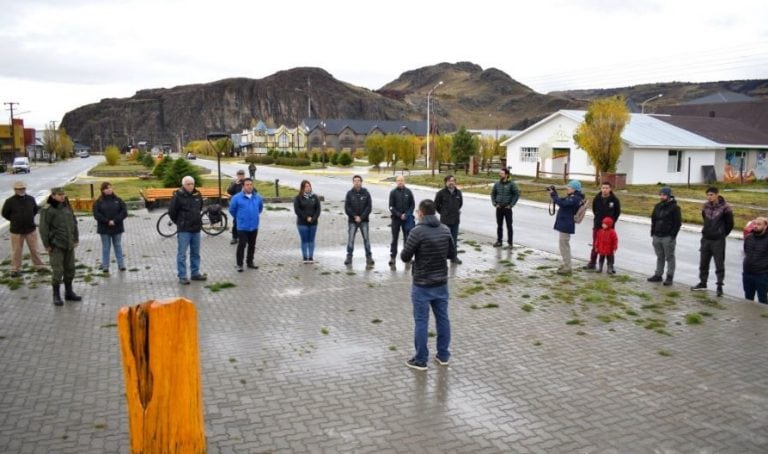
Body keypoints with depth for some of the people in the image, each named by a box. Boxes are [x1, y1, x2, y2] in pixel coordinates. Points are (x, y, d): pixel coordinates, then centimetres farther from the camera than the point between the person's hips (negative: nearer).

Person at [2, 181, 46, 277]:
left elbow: (35, 209, 16)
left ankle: (40, 266, 22)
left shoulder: (31, 199, -1)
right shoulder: (10, 201, -10)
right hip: (16, 231, -2)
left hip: (31, 229, 2)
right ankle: (15, 270, 15)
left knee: (34, 249, 11)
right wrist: (15, 220, 4)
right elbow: (5, 214, 2)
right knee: (16, 251, 5)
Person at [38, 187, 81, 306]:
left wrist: (76, 239, 14)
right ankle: (56, 295, 8)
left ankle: (69, 292, 23)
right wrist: (47, 245, -10)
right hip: (56, 245, -6)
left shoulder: (67, 207, 8)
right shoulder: (47, 209, -10)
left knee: (70, 269, 11)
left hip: (69, 244, 6)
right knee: (57, 270, -4)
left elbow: (74, 223, 16)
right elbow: (43, 228, -10)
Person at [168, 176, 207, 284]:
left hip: (196, 228, 6)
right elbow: (171, 211, -7)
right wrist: (179, 222, 3)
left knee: (195, 253, 13)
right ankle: (182, 276, 3)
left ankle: (195, 273, 23)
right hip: (183, 230, -6)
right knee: (182, 254, -2)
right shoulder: (178, 196, -12)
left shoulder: (197, 195, 6)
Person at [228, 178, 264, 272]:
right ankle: (239, 264, 5)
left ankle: (250, 262, 27)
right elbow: (232, 209, 1)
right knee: (241, 245, -5)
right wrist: (239, 217, 9)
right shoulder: (237, 197, -11)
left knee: (252, 245, 13)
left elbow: (261, 207, 20)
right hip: (242, 227, -4)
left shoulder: (257, 197, 1)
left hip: (254, 226, 4)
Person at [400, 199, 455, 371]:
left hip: (422, 285, -5)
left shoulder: (417, 231, -18)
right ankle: (443, 355, 26)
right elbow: (452, 253, 10)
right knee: (442, 318, 15)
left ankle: (420, 360, 12)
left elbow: (405, 257, -13)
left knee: (421, 322, 4)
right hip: (441, 283, 6)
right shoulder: (445, 230, 1)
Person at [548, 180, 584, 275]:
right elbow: (561, 200, 18)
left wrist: (553, 194, -25)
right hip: (564, 224, 11)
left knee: (564, 245, -7)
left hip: (566, 225, -11)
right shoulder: (571, 197, 13)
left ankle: (567, 268, -4)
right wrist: (554, 192, 2)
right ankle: (566, 265, 29)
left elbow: (562, 203, -31)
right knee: (565, 245, 19)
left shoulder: (575, 198, -18)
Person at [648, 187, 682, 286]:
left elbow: (678, 222, -9)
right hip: (657, 236, 6)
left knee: (669, 257, 0)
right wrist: (653, 232, 12)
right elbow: (653, 219, 20)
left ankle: (669, 277, 4)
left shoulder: (674, 207, -6)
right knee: (660, 257, 13)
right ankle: (658, 275, 20)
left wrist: (673, 235, -13)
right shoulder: (657, 206, 13)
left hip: (668, 237, -6)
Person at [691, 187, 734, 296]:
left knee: (719, 264, 1)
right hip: (706, 239, 6)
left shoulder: (724, 207, -13)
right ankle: (703, 283, 26)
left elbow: (730, 224, -4)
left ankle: (720, 286, 8)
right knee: (703, 263, 14)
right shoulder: (705, 206, 3)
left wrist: (721, 234, 5)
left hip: (718, 241, -6)